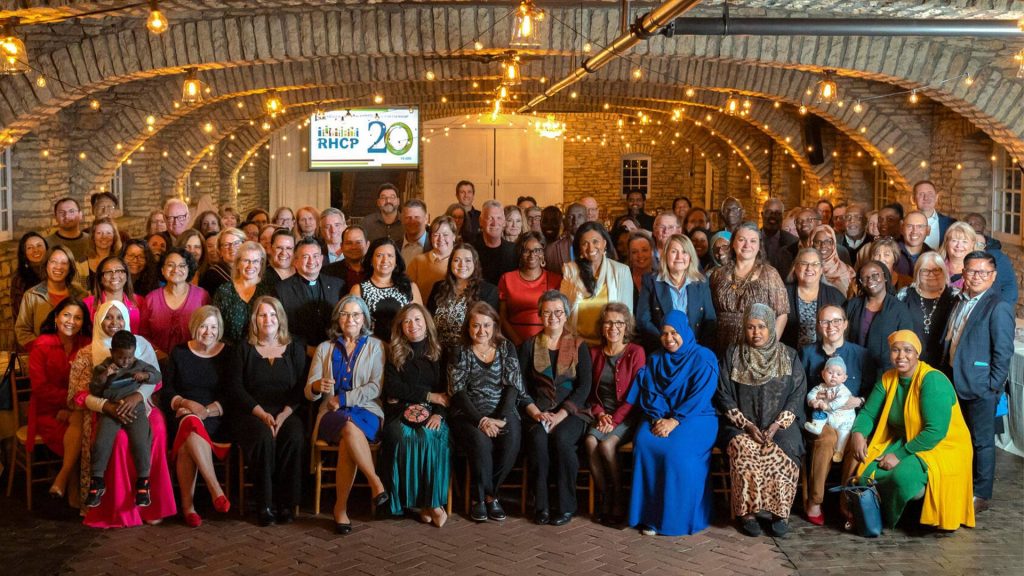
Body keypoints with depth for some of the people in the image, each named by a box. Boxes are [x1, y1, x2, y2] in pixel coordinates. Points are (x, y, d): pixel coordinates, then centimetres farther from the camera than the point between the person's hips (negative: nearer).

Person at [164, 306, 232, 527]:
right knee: (190, 425, -37)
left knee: (187, 444, -34)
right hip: (182, 416, 1)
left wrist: (206, 410, -16)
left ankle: (187, 505, -28)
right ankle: (215, 490, -38)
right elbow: (166, 392, 8)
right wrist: (187, 403, -12)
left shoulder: (228, 355, 9)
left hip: (215, 420, -1)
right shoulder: (179, 353, 14)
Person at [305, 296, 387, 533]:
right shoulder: (325, 348, 18)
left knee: (347, 442, -36)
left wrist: (342, 398, -10)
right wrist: (317, 387, -15)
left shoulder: (375, 346, 13)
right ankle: (376, 482, -31)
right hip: (332, 414, 1)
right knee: (350, 428, -38)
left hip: (366, 411, -1)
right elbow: (309, 393, 9)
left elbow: (375, 388, -1)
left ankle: (341, 507, -28)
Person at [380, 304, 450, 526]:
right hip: (400, 411, 0)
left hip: (432, 413, 0)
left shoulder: (439, 352, 14)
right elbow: (392, 387, -1)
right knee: (400, 435, -33)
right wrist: (429, 395, -6)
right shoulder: (395, 353, 12)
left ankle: (432, 501, -25)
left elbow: (447, 390, 6)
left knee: (429, 436, -33)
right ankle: (406, 498, -24)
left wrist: (439, 413, -13)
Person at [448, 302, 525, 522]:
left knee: (511, 443, -30)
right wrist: (481, 420, -16)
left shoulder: (507, 349, 12)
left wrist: (502, 418, -11)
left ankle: (482, 496, -10)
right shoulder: (460, 352, 8)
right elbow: (458, 391, -2)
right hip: (469, 415, -1)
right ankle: (487, 496, -11)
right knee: (481, 442, -34)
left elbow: (513, 386, 4)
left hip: (503, 413, 2)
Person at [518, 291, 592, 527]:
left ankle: (566, 506, -19)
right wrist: (535, 412, -11)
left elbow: (584, 386, -1)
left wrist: (561, 415, -13)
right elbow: (521, 385, 5)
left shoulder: (578, 346, 8)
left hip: (571, 412, -1)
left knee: (561, 438, -32)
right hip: (538, 412, 1)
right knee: (538, 438, -31)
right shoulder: (529, 346, 12)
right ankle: (540, 505, -21)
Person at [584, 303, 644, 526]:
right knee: (590, 442, -28)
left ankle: (618, 499, -13)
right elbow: (590, 392, 14)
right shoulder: (595, 353, 13)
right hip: (601, 415, 3)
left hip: (626, 416, -3)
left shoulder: (636, 352, -1)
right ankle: (604, 498, -17)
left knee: (607, 444, -30)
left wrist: (615, 419, -15)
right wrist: (600, 414, -4)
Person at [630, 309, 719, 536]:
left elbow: (700, 398, -10)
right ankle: (650, 514, -21)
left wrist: (674, 421, -20)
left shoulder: (703, 359, 0)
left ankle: (678, 517, -18)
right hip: (659, 417, 4)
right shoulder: (655, 360, 17)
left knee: (676, 450, -33)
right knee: (644, 443, -28)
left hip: (695, 418, -4)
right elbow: (648, 393, 7)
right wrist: (658, 418, -13)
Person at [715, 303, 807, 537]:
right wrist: (747, 425, -10)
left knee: (782, 454, -31)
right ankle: (746, 513, -19)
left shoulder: (789, 356, 9)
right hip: (742, 425, 0)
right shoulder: (733, 355, 7)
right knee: (744, 452, -33)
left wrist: (777, 426, -11)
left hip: (780, 424, 1)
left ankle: (780, 512, -13)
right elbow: (723, 396, 2)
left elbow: (797, 395, 3)